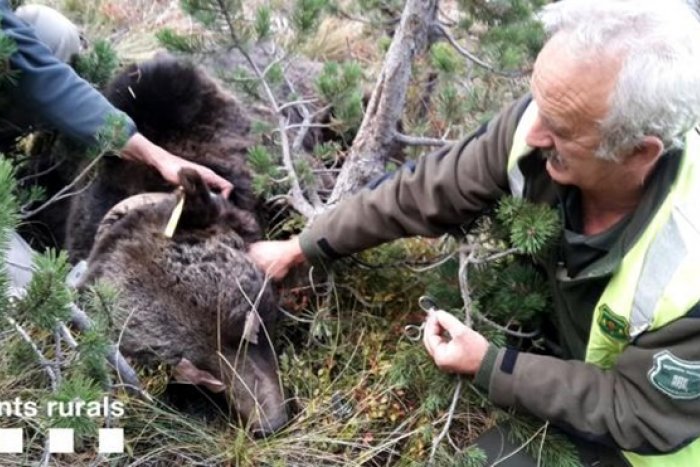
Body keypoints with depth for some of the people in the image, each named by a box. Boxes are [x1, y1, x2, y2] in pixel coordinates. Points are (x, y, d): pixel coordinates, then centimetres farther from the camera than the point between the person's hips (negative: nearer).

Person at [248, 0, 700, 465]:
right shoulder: (554, 120, -30)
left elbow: (640, 417, -26)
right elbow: (425, 191, -18)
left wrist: (489, 365, -25)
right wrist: (303, 246, -9)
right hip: (573, 351, 3)